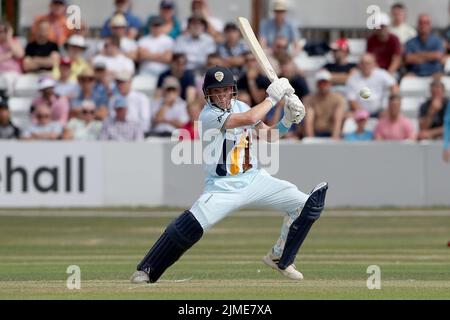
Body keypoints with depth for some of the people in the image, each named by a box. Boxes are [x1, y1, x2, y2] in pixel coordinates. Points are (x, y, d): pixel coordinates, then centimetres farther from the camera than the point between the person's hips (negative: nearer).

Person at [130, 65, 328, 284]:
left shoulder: (240, 106, 7)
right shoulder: (208, 116, -16)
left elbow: (268, 135, 12)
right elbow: (249, 118, -28)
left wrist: (288, 120, -5)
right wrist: (272, 97, -17)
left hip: (254, 179, 7)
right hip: (223, 187, -6)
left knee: (306, 205, -3)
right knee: (190, 226, -27)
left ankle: (279, 258, 16)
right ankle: (146, 270, -11)